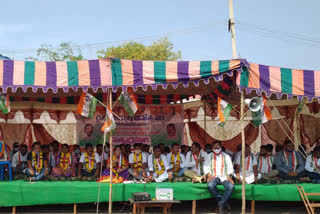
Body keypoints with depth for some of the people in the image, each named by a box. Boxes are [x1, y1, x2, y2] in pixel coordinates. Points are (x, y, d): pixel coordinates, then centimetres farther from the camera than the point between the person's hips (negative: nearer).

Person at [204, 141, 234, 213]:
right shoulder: (209, 156, 15)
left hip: (224, 177, 1)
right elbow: (206, 167, 8)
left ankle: (220, 204, -17)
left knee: (231, 186, -32)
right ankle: (224, 201, -16)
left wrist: (229, 176, -6)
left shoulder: (226, 156, 17)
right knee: (210, 185, -36)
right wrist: (209, 175, -11)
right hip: (213, 177, -1)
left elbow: (230, 168, 13)